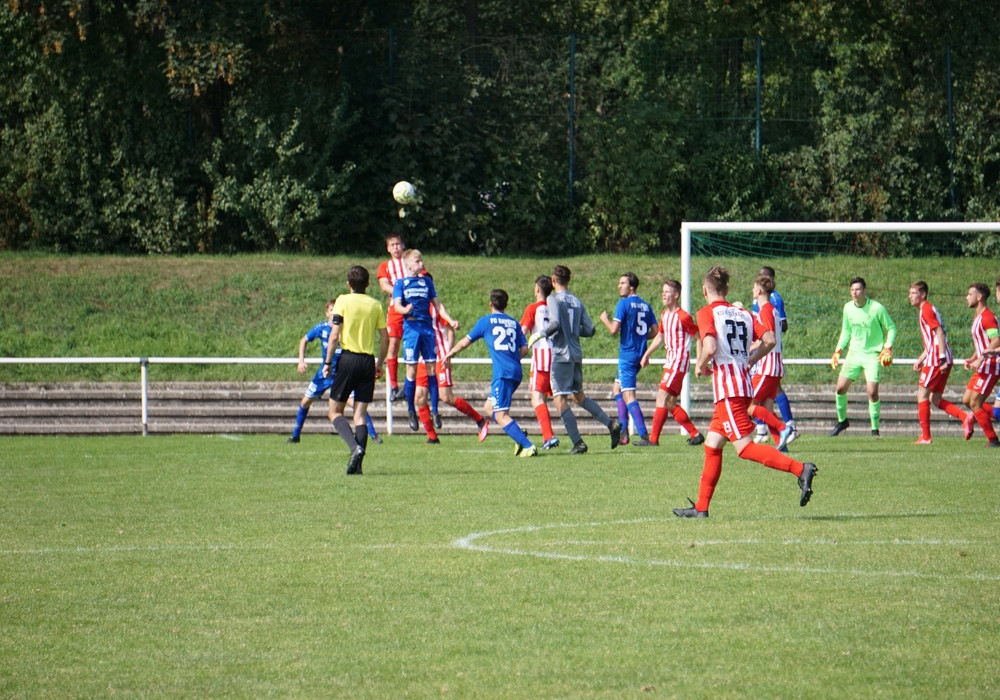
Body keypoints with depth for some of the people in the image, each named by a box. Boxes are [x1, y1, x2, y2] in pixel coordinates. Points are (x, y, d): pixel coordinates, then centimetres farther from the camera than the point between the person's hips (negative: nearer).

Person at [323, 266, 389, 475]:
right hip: (368, 361, 3)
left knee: (335, 412, 6)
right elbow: (385, 338, 8)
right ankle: (357, 464, -3)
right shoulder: (375, 305, 7)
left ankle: (355, 447, -19)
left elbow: (334, 335, -8)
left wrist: (328, 362, -2)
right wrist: (379, 364, 19)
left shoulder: (343, 301, -3)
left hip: (348, 358, -3)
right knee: (360, 415, 6)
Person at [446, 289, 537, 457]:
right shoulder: (514, 323, 16)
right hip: (517, 372, 6)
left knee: (501, 416, -8)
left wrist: (450, 353, 31)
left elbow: (465, 342, 13)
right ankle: (519, 435, 1)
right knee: (489, 407, 19)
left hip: (503, 373, -6)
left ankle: (528, 446, -21)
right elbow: (524, 349, 11)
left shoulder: (486, 321, 5)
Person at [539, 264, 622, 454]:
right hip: (576, 354, 7)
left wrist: (540, 334, -6)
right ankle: (611, 423, 6)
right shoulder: (577, 302, 11)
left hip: (562, 354, -7)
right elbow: (589, 330, 10)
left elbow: (555, 323, -22)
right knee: (579, 396, 21)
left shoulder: (554, 299, -7)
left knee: (560, 399, -4)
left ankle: (578, 443, -10)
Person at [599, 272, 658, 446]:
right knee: (618, 387, 22)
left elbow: (614, 330, -17)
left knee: (628, 396, -7)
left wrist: (604, 319, 3)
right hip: (640, 353, 8)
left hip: (627, 354, -8)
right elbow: (655, 331, 10)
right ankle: (623, 432, 17)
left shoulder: (624, 304, -11)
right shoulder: (646, 306, 10)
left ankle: (644, 436, -15)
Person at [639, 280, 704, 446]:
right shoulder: (664, 315, 12)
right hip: (670, 361, 10)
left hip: (680, 361, -10)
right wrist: (646, 355, 26)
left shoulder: (683, 317, -14)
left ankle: (653, 439, -12)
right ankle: (695, 435, 18)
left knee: (662, 397, -13)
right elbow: (660, 336, 27)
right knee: (670, 404, 10)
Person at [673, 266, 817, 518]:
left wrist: (700, 365, 0)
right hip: (744, 383, 8)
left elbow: (710, 347, -19)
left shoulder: (707, 313, -4)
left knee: (745, 447, -12)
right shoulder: (743, 314, 14)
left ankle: (800, 469, -27)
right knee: (712, 446, 15)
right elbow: (769, 340, 4)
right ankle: (701, 507, 16)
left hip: (727, 385, -8)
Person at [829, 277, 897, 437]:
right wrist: (838, 351, 7)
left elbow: (891, 328, -4)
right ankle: (842, 421, 24)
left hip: (873, 355, -5)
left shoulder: (877, 308, -14)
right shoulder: (848, 308, 1)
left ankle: (875, 429, -2)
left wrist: (887, 349, -15)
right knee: (840, 388, 0)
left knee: (872, 392, -15)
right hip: (854, 353, 5)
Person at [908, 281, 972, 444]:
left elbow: (940, 333, -19)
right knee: (935, 399, 10)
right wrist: (920, 360, 21)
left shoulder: (927, 310, -10)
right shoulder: (923, 311, 21)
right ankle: (965, 417, -2)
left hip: (937, 359, -10)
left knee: (922, 395, -5)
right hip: (934, 358, 10)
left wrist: (942, 358, -24)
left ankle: (925, 437, -5)